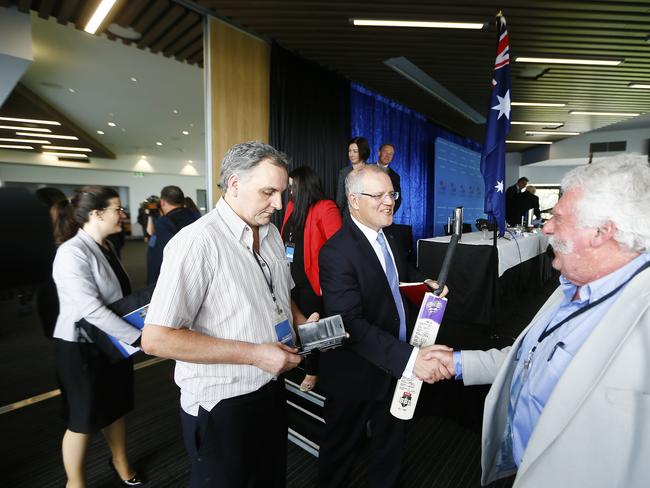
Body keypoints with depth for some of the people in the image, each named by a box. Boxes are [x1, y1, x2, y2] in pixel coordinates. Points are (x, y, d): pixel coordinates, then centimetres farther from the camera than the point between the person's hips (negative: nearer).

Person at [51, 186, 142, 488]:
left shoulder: (105, 246, 3)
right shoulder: (73, 253, -22)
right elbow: (91, 310, -29)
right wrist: (138, 336, -28)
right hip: (82, 346, -7)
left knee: (115, 407, 22)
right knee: (84, 419, 12)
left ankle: (120, 462, 44)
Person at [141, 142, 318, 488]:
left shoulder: (271, 232, 2)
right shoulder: (197, 242, -23)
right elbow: (156, 339, -25)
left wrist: (301, 323, -3)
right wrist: (254, 354, -25)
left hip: (271, 390, 7)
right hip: (221, 405, -7)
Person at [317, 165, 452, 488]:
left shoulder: (385, 236, 1)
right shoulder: (337, 252, -27)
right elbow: (350, 323, -33)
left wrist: (424, 282, -1)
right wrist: (408, 357, -40)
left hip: (395, 363, 8)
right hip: (357, 373, -8)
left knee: (391, 438, 30)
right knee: (341, 446, 19)